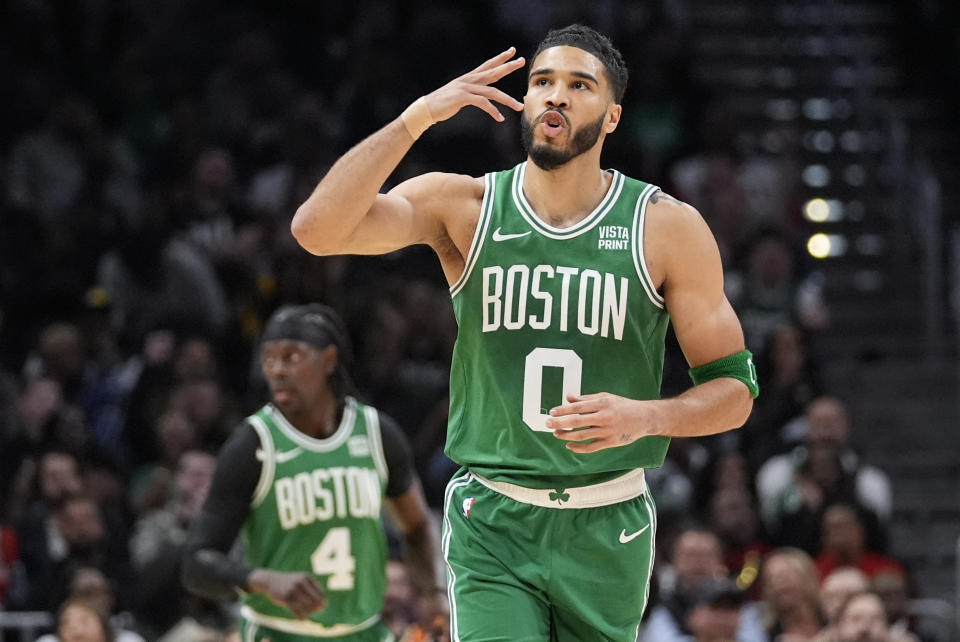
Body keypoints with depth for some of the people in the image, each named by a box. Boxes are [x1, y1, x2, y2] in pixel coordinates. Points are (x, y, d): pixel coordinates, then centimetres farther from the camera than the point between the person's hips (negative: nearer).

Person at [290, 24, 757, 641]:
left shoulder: (669, 227, -1)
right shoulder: (463, 207, -1)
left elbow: (734, 390, 1)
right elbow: (316, 229, -15)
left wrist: (645, 416, -19)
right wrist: (416, 118, -19)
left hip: (608, 528, 1)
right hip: (493, 524, -1)